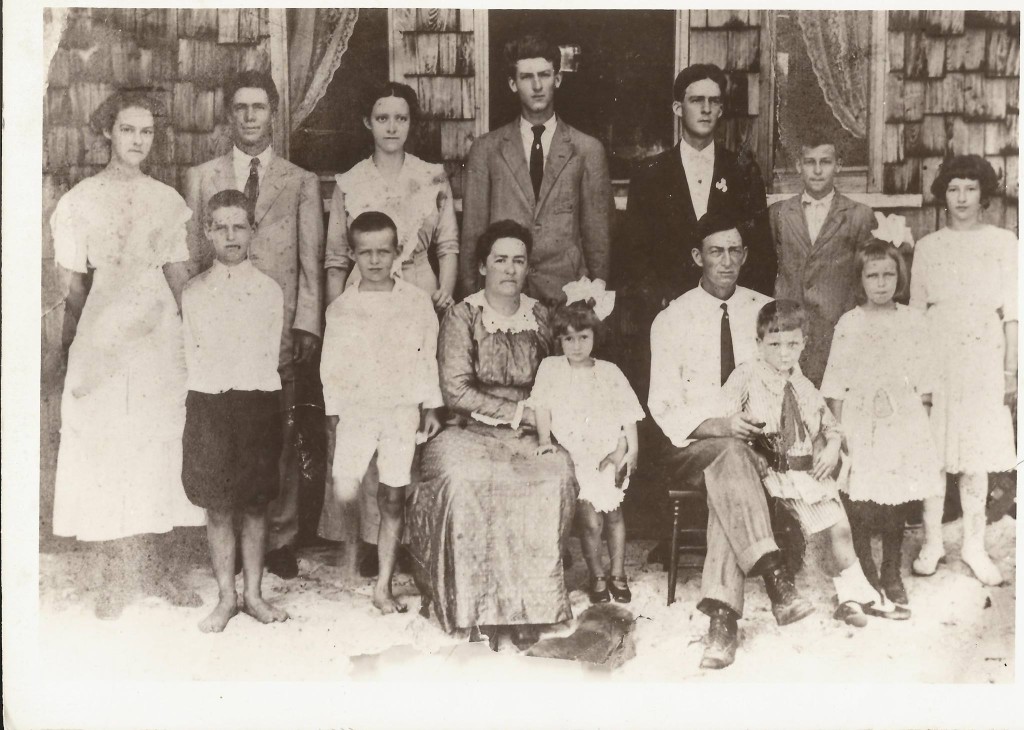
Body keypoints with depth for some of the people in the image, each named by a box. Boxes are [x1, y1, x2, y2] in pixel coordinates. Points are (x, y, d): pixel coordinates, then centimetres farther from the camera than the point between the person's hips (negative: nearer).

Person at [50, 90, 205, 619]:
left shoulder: (166, 200, 8)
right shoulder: (79, 201, 3)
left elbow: (179, 277, 8)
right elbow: (76, 284, 5)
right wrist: (90, 337, 5)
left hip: (161, 338, 2)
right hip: (103, 338, -2)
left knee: (160, 451, 4)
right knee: (108, 453, 0)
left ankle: (163, 570, 13)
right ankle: (118, 580, 9)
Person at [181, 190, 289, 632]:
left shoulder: (270, 291, 4)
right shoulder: (194, 293, 5)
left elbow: (270, 357, 6)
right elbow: (194, 360, 8)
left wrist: (252, 395, -1)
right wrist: (215, 394, 1)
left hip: (258, 403, 0)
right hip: (208, 405, 0)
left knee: (255, 506, 6)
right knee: (217, 508, 3)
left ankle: (253, 595, 17)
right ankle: (226, 598, 14)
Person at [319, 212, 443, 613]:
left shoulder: (417, 302, 3)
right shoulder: (341, 309, 3)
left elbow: (427, 358, 8)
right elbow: (331, 368, 6)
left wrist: (430, 408, 6)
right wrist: (334, 415, 2)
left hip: (402, 410, 0)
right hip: (356, 409, 0)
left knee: (392, 497, 2)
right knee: (343, 489, -16)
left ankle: (383, 587, 11)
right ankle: (350, 545, 16)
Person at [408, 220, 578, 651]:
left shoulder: (539, 316, 14)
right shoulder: (462, 317, 1)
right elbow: (456, 391, -7)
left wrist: (544, 415, 3)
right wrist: (516, 411, -11)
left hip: (528, 435, 3)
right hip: (472, 433, -3)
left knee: (556, 475, -30)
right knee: (466, 481, -35)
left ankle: (531, 604, -22)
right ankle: (481, 608, -23)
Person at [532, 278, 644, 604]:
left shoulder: (609, 372, 7)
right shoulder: (550, 368, 4)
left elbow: (628, 412, 7)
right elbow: (542, 406, 3)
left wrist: (631, 447, -1)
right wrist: (544, 439, -8)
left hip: (609, 450, 1)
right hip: (574, 453, -1)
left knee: (613, 512, -3)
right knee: (592, 519, -8)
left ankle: (618, 574, 12)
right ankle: (597, 577, 8)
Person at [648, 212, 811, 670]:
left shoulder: (765, 312, 11)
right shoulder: (671, 321, 3)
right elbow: (663, 408, -2)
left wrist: (765, 422, -8)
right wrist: (717, 426, -19)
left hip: (756, 444, 1)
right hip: (692, 449, -1)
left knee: (729, 482, -34)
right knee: (729, 456, -36)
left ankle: (722, 611, -40)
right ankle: (775, 578, -48)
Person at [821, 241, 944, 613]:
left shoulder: (913, 322, 6)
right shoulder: (849, 324, 0)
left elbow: (924, 382, 9)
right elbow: (836, 385, 0)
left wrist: (922, 422, 3)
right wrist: (837, 429, -4)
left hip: (902, 420, 2)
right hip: (860, 421, -2)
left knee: (897, 500, 4)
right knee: (858, 500, -3)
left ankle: (892, 575, 18)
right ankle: (866, 575, 11)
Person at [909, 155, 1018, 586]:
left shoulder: (1004, 243, 4)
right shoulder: (927, 247, 7)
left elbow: (1012, 313, 3)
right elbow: (916, 313, 8)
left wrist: (1011, 371, -1)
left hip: (983, 357, -1)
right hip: (936, 356, 1)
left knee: (976, 454, 3)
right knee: (932, 451, 1)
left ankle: (974, 545, 14)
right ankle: (932, 542, 13)